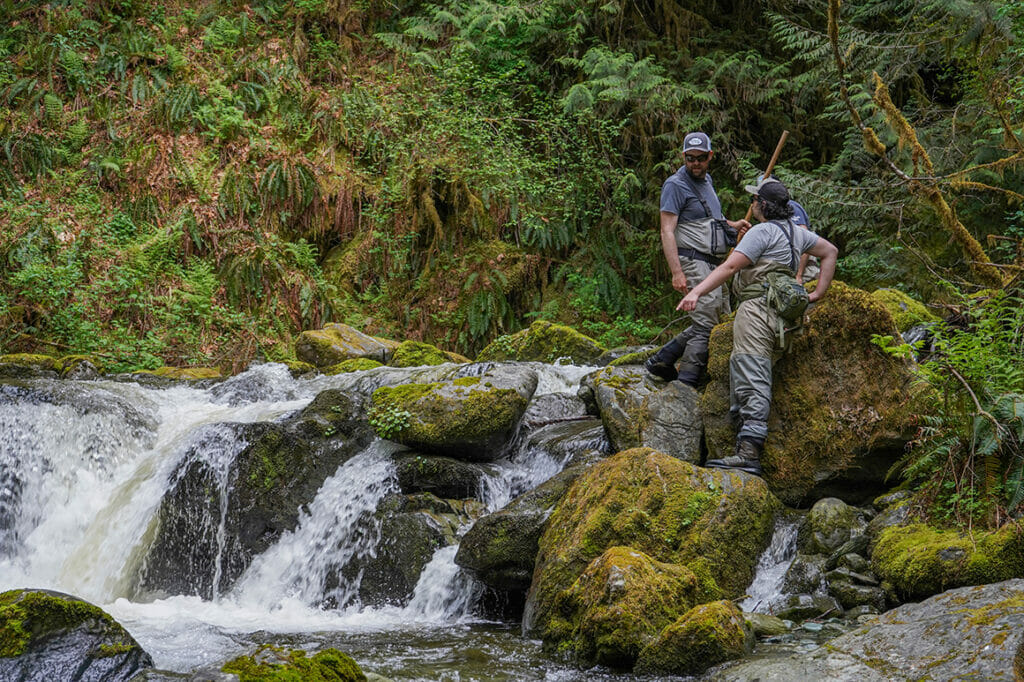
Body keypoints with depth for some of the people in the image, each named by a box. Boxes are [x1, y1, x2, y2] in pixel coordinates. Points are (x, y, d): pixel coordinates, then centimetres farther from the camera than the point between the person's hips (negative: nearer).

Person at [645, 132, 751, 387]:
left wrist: (731, 224, 16)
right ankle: (686, 384, -10)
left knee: (719, 319, 10)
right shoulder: (676, 185, -10)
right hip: (693, 262, -9)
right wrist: (677, 272, -23)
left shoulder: (706, 180, 17)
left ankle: (661, 359, 14)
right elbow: (667, 231, -15)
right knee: (705, 325, -13)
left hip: (713, 263, 9)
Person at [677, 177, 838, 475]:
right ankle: (745, 448, -1)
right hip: (781, 315, 9)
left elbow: (730, 266, -14)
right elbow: (830, 251, 34)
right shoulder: (794, 231, 23)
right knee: (746, 380, 7)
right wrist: (818, 293, 28)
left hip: (757, 310, -9)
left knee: (752, 384, -17)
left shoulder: (762, 231, -4)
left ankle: (748, 454, -25)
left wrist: (696, 292, -20)